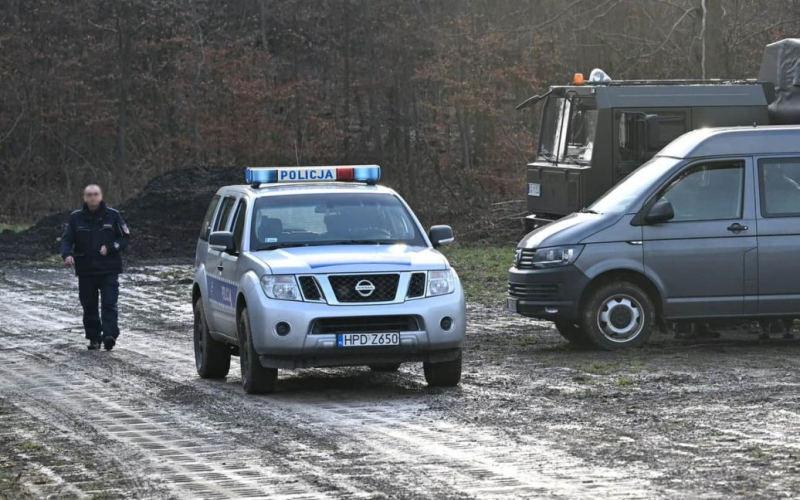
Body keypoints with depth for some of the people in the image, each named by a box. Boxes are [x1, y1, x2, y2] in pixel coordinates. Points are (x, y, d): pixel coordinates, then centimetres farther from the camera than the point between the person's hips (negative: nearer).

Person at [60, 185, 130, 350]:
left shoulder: (112, 215, 0)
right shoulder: (76, 217, 3)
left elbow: (125, 237, 3)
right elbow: (67, 239, 1)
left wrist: (110, 248, -14)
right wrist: (67, 254, -21)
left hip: (109, 270, -2)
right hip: (85, 270, 2)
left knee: (109, 303, -12)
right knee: (89, 306, 6)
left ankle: (110, 335, -18)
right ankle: (94, 338, 15)